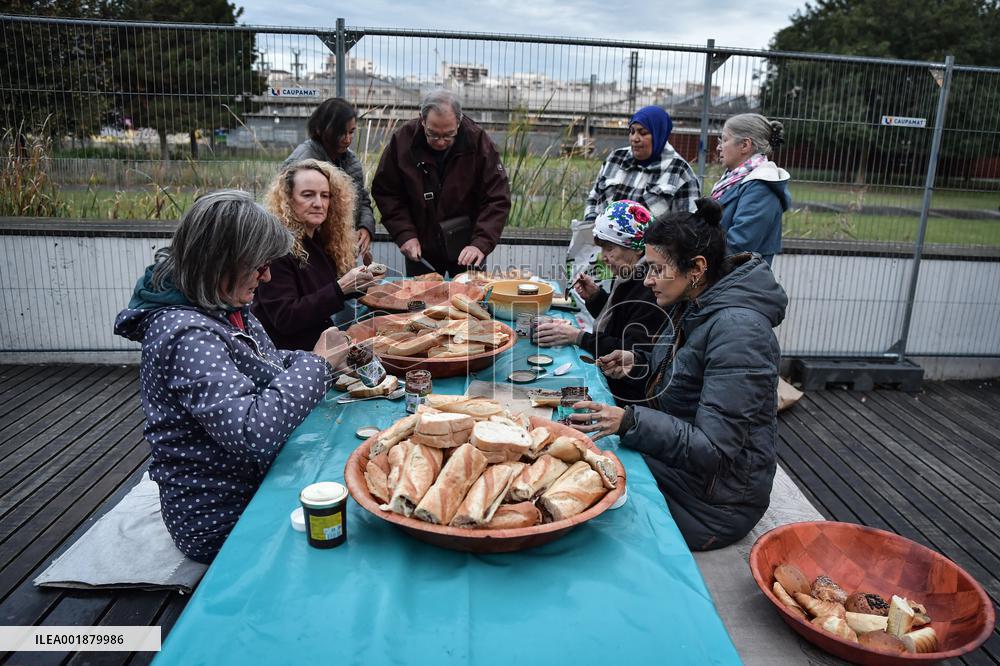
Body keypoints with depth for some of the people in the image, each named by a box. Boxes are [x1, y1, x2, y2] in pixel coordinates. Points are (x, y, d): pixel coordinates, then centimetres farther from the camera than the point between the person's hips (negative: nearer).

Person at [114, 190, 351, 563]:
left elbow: (266, 367, 17)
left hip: (253, 482, 8)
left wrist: (326, 360, -2)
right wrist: (317, 364, -23)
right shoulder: (187, 335, -27)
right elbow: (254, 432, -36)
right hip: (222, 523, -8)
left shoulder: (226, 309, 1)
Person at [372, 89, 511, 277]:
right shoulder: (402, 141, -12)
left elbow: (497, 199, -15)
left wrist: (481, 244, -27)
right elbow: (385, 192, -2)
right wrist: (405, 234, -13)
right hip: (420, 250, 1)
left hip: (466, 249, -1)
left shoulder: (478, 141, -15)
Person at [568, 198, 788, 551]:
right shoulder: (691, 306, 3)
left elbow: (713, 449, -27)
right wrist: (639, 362, 1)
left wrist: (630, 421, -34)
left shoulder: (737, 330, -26)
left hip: (713, 500, -8)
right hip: (673, 461, 8)